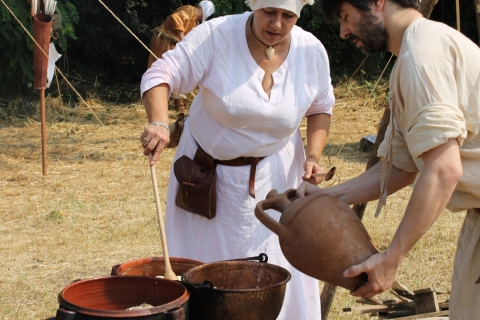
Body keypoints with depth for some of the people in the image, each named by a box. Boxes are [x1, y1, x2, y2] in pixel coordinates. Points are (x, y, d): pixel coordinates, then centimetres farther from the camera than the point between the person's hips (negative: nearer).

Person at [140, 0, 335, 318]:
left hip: (276, 175, 2)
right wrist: (159, 123, -42)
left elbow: (321, 108, 6)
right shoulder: (215, 36, -21)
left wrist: (313, 155, -9)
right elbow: (161, 74, -24)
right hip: (209, 170, -2)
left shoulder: (311, 51, -9)